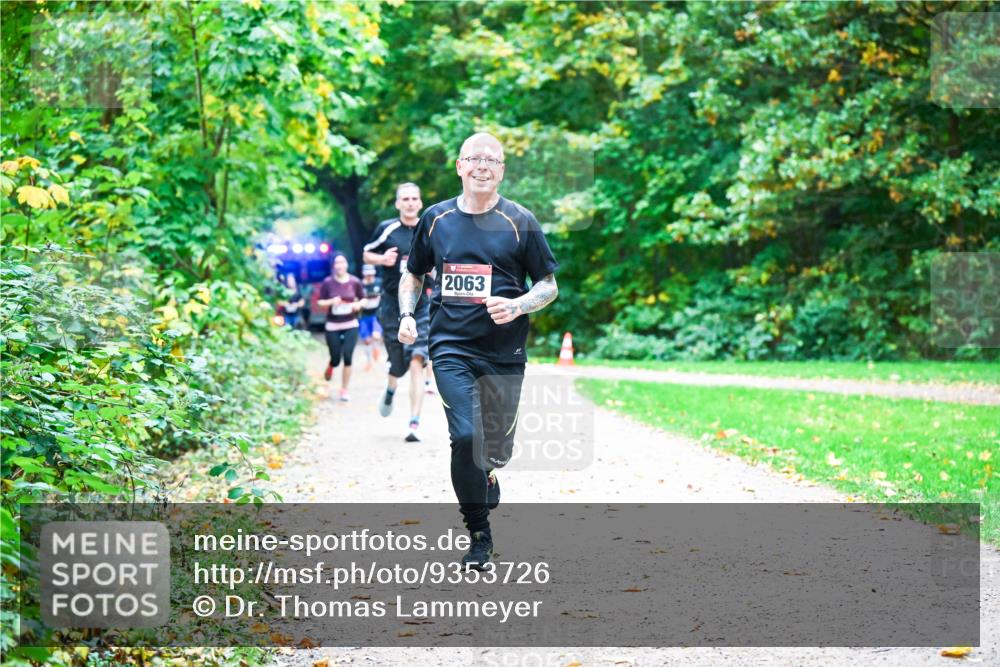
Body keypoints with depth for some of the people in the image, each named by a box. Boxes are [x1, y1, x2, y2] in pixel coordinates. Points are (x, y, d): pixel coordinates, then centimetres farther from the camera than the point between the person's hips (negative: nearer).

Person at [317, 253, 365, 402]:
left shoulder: (355, 282, -2)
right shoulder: (328, 283, -5)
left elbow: (363, 299, 11)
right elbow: (319, 302, 1)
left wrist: (359, 304, -11)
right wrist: (331, 302, -18)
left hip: (351, 325, 0)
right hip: (333, 326, 0)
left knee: (348, 357, -9)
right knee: (335, 359, 3)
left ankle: (344, 390, 6)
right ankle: (329, 368, 42)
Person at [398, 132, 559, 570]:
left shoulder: (520, 222, 0)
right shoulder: (436, 219, 6)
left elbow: (549, 285, 4)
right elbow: (413, 274, 20)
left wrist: (518, 306, -15)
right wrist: (407, 315, 3)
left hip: (504, 352, 0)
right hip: (451, 346, 0)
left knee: (497, 448, 6)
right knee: (465, 436, -17)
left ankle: (485, 475, 45)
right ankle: (479, 533, -1)